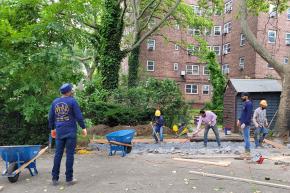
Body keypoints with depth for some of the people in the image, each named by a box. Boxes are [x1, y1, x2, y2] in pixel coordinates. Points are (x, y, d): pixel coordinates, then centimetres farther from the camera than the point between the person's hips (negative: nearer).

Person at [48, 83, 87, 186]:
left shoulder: (55, 102, 9)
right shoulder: (72, 101, -6)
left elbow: (51, 117, 13)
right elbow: (79, 116, -8)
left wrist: (52, 129, 24)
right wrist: (83, 128, 1)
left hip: (59, 131, 5)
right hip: (70, 131, -4)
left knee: (58, 154, 9)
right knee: (70, 154, 1)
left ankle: (55, 178, 13)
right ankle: (69, 179, 6)